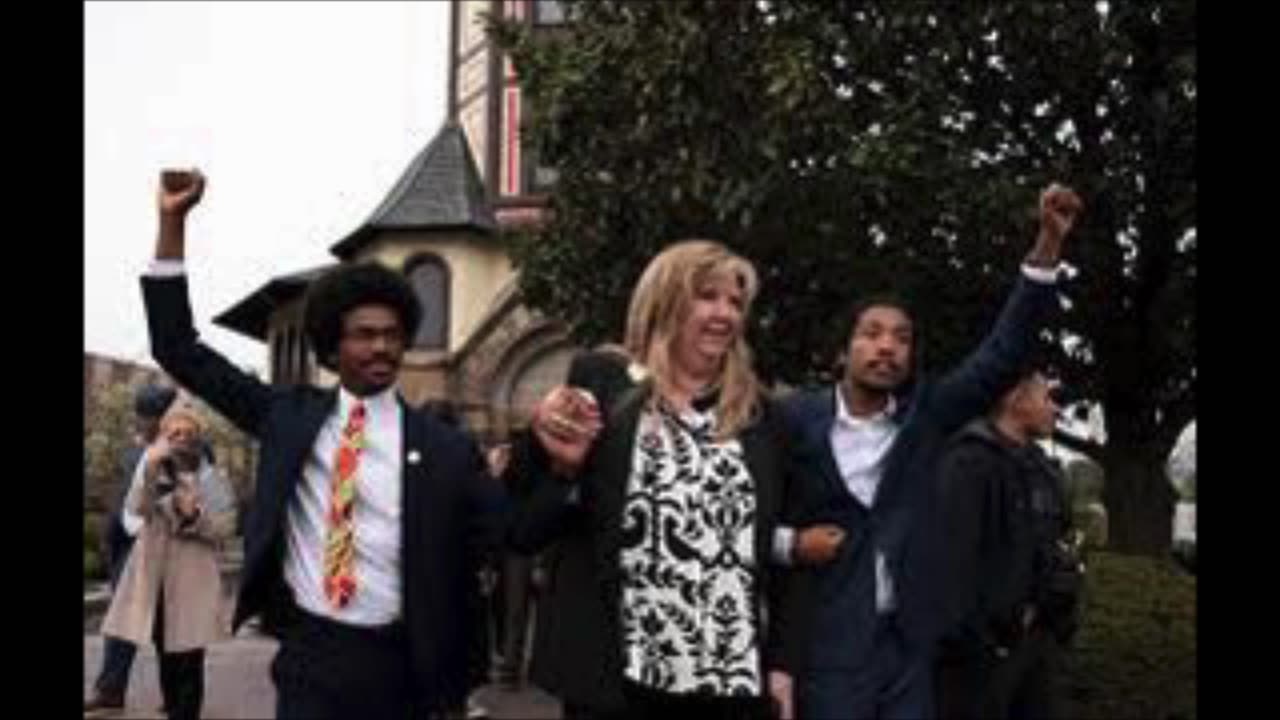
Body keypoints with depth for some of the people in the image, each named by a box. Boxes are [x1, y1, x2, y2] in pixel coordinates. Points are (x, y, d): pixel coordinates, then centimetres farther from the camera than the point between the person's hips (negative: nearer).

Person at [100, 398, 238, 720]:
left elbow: (226, 527, -1)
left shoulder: (213, 480, 4)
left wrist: (195, 515, -18)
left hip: (193, 583, -2)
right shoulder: (150, 473, 7)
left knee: (188, 664, -4)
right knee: (167, 661, 11)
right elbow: (135, 510, -13)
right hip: (155, 579, 2)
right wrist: (150, 467, -25)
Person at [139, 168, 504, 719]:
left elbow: (508, 532, 2)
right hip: (308, 654, 1)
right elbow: (181, 353, 6)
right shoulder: (291, 416, 5)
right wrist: (173, 222, 0)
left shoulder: (444, 447, 0)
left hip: (396, 664, 0)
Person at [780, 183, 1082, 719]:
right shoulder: (798, 417, -4)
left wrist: (1049, 242, -9)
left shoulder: (925, 412, 4)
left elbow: (1003, 355, -2)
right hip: (829, 639, -3)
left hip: (911, 639, 4)